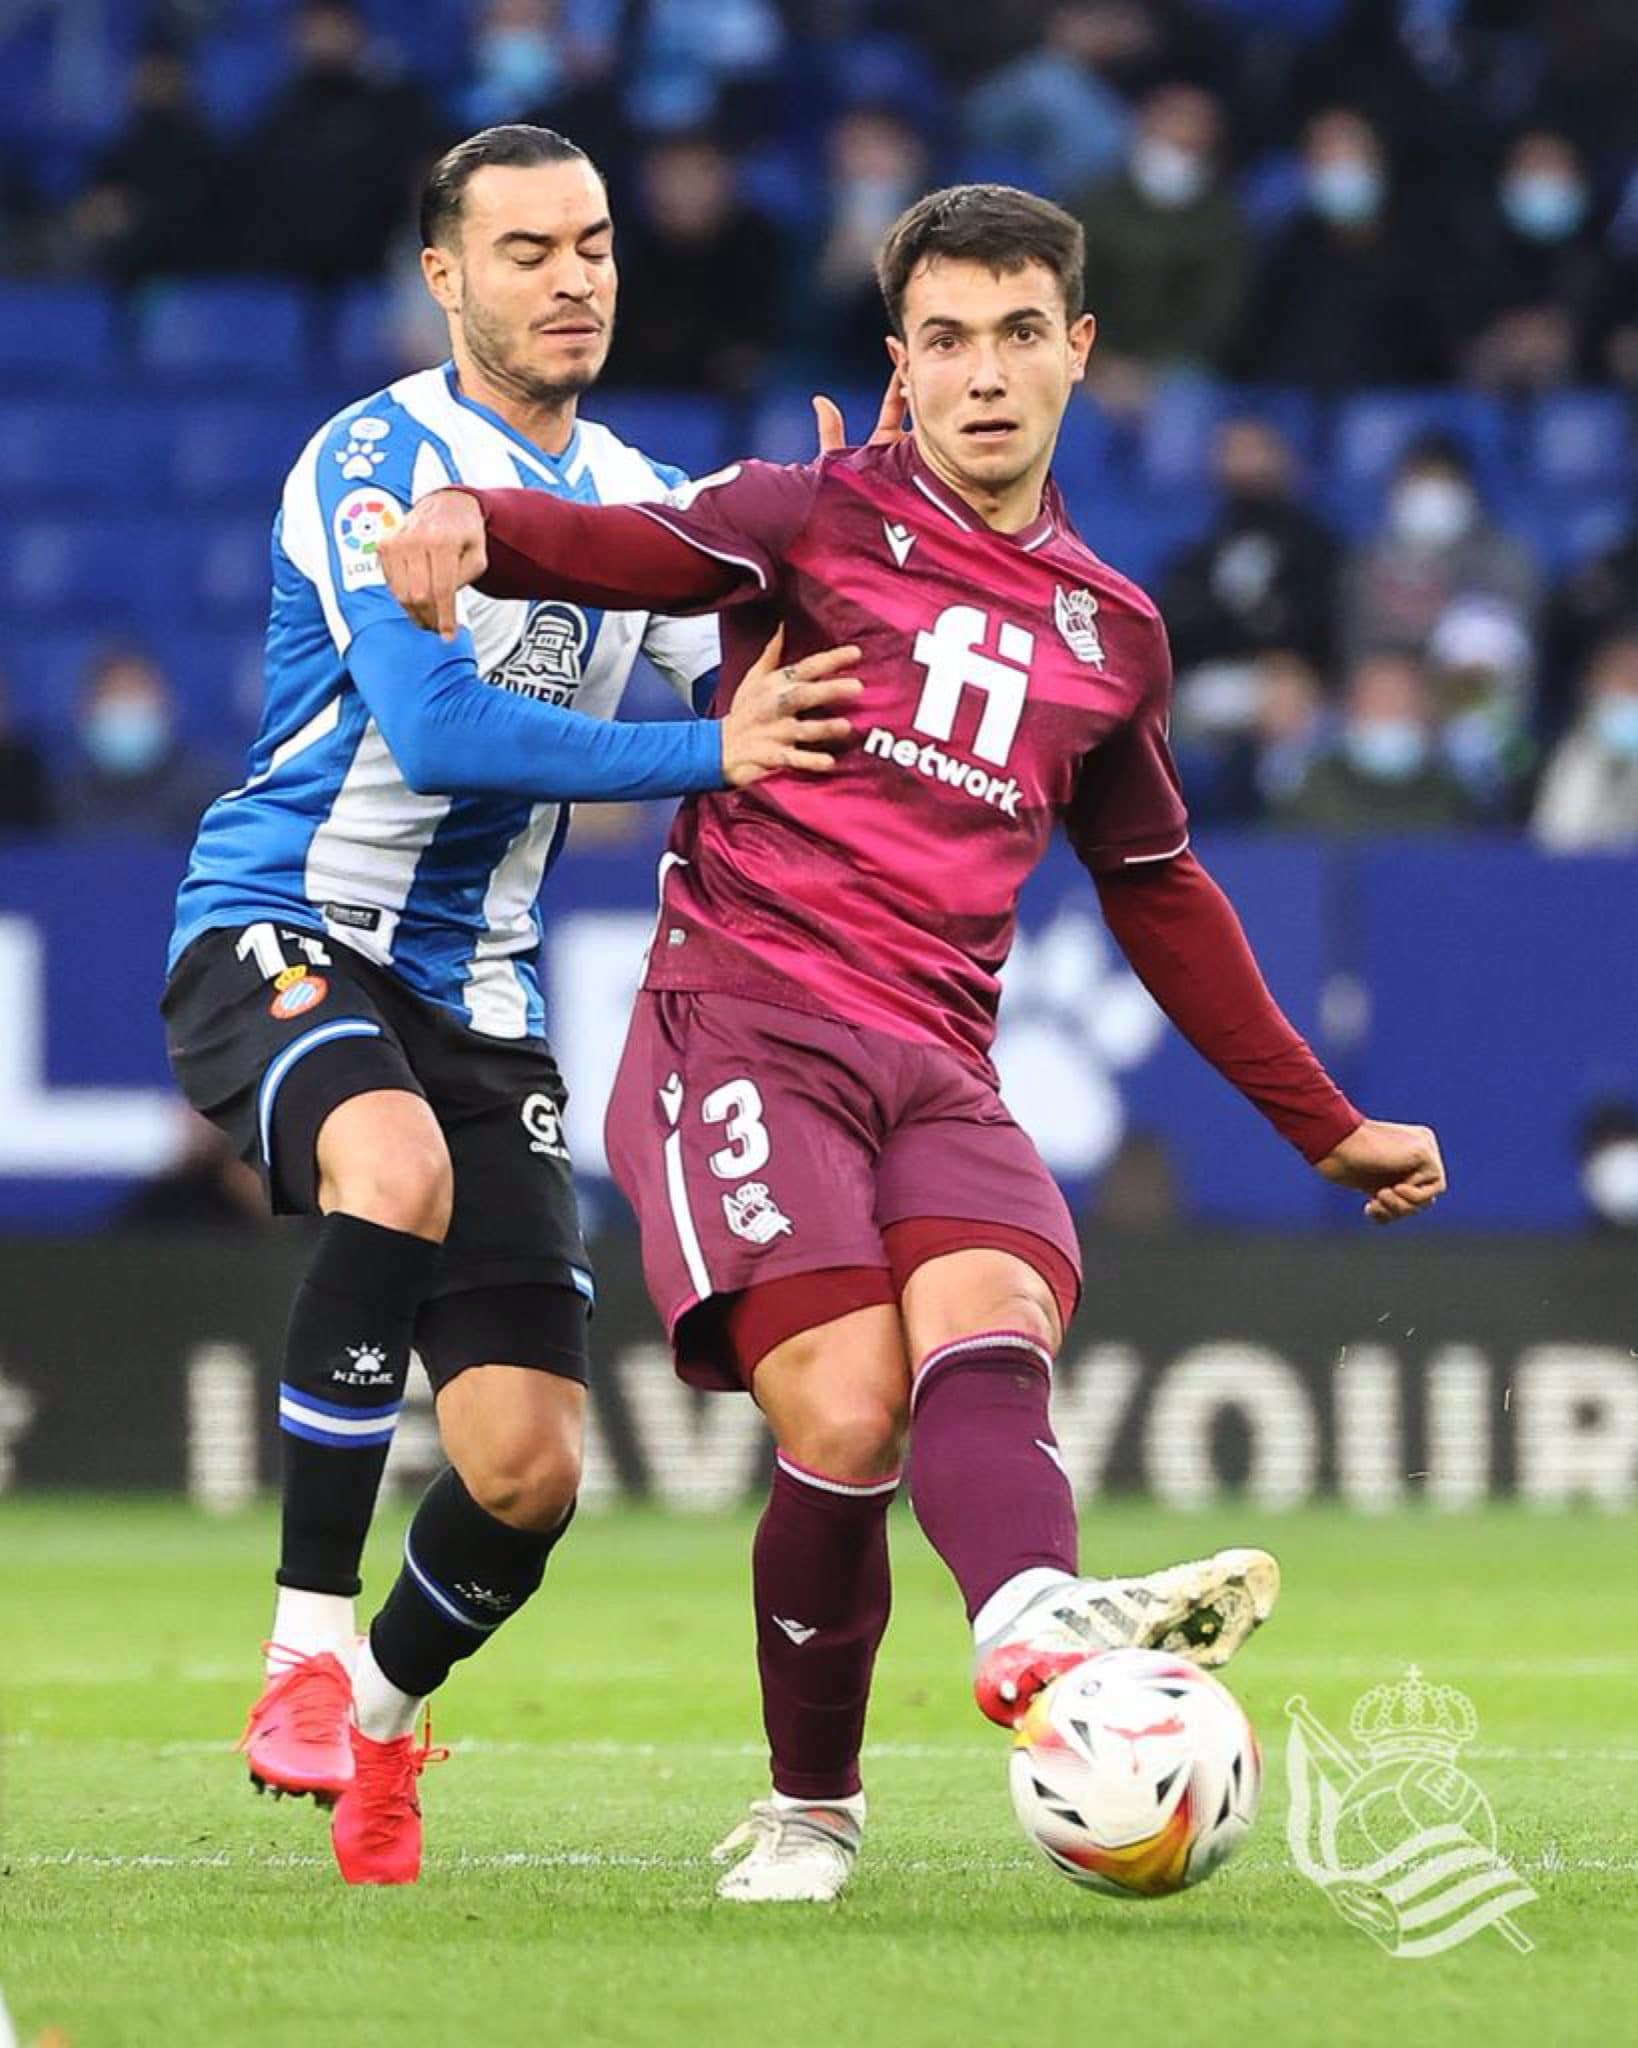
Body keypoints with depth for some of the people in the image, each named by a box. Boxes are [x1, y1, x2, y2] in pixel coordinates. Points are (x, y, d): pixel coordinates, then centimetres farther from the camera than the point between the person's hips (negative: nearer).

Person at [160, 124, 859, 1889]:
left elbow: (781, 696, 10)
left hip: (477, 997, 6)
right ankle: (306, 1647, -33)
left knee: (527, 1469, -3)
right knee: (394, 1162, -40)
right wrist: (704, 757, -29)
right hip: (282, 932, -6)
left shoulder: (631, 500, 12)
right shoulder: (382, 459, -10)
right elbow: (435, 732, -23)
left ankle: (376, 1719, 27)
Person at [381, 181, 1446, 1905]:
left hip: (938, 1069, 2)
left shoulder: (1109, 632, 22)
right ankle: (807, 1812, -14)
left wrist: (1326, 1126, 36)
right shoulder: (821, 519, 7)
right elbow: (642, 548, -13)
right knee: (846, 1421, -22)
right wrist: (476, 521, -37)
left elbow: (1161, 899, 34)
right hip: (742, 1026, -2)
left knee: (990, 1326, -29)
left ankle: (1037, 1628, -53)